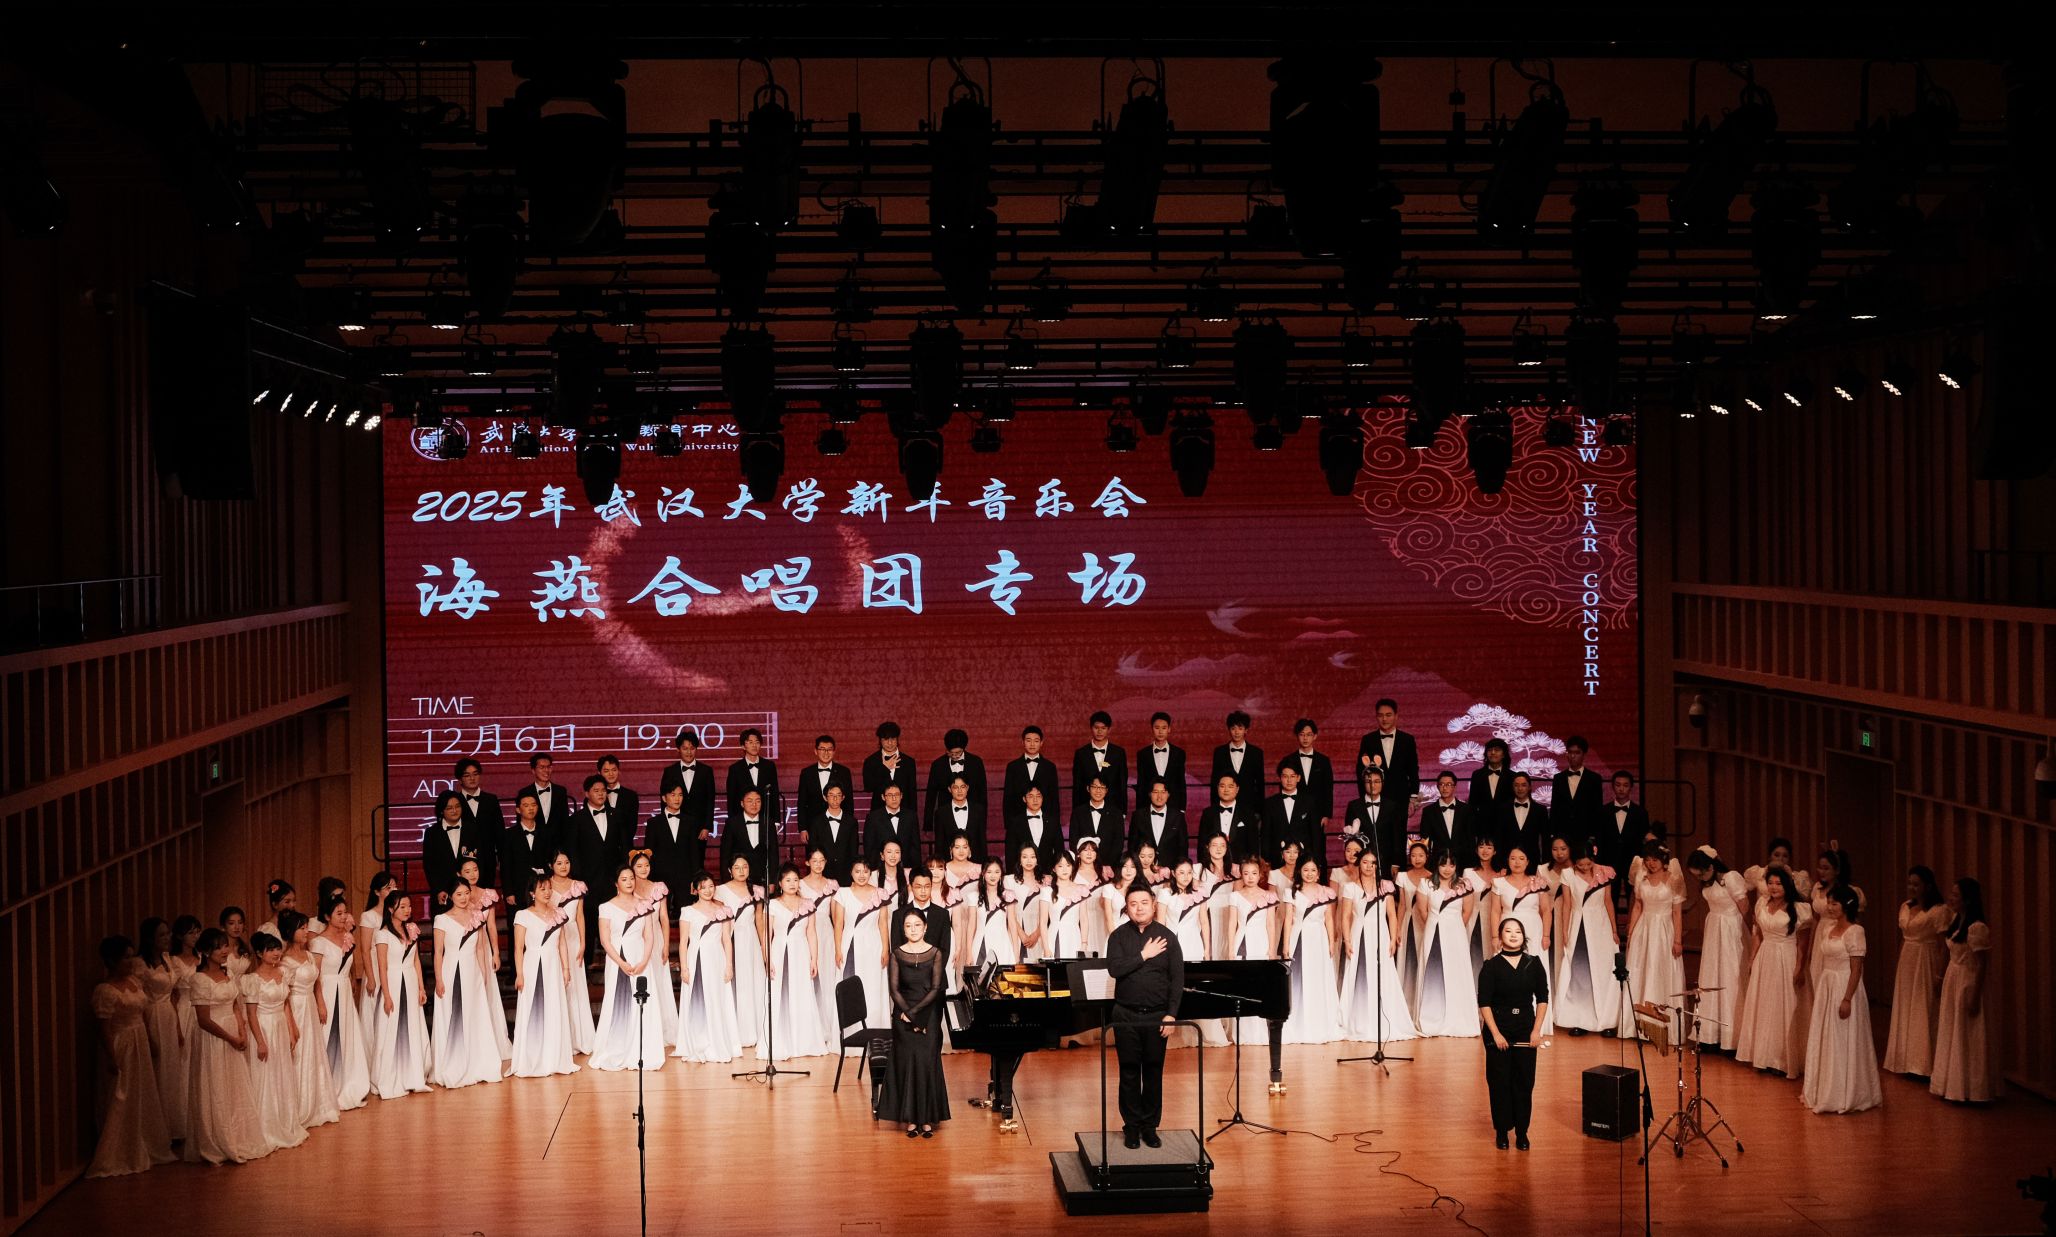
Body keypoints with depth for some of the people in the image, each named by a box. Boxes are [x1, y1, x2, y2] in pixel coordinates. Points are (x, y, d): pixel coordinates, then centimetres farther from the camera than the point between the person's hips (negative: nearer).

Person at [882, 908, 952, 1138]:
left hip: (929, 1014, -1)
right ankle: (911, 1119, 2)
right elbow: (894, 989, -3)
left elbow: (936, 988, -5)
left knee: (928, 1063, -5)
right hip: (903, 1015, 1)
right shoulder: (897, 954, 2)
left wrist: (915, 1012, -14)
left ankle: (927, 1119, 1)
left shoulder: (935, 953, 0)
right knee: (907, 1063, -3)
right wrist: (910, 1018, -11)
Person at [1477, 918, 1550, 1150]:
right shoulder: (1491, 966, -4)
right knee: (1500, 1083, 2)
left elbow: (1542, 999, 5)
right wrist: (1496, 1034, -12)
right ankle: (1502, 1131, 14)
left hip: (1525, 1032, 2)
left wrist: (1536, 1030, -3)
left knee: (1524, 1083, 3)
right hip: (1498, 1030, -2)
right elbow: (1484, 1003, -6)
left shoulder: (1534, 964, 3)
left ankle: (1522, 1132, 12)